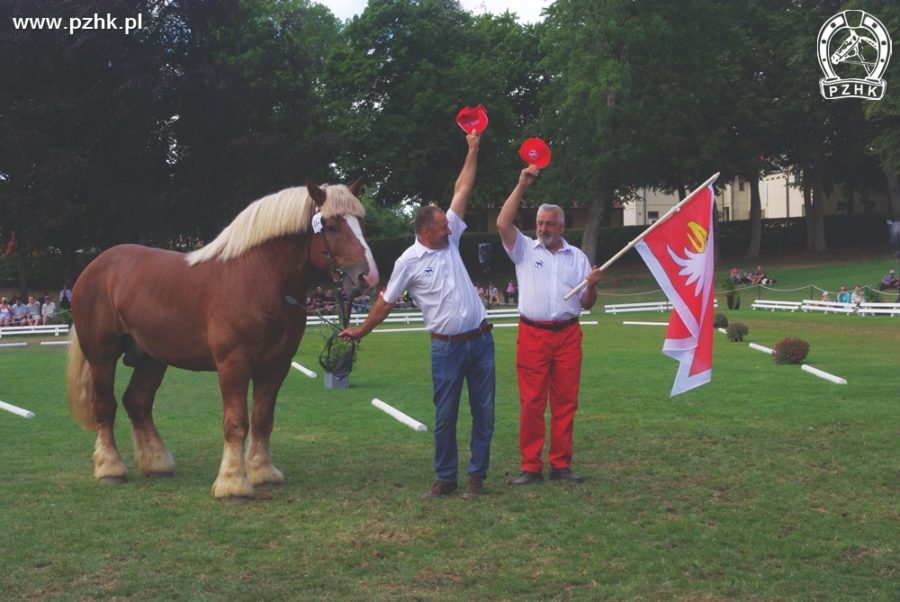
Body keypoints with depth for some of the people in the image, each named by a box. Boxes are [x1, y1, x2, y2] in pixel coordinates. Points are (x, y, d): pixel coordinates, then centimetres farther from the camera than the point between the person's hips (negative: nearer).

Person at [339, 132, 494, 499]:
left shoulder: (450, 240, 6)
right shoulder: (409, 262, -6)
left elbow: (462, 191, 9)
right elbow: (387, 301, 5)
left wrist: (473, 150, 9)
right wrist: (361, 330, 10)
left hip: (481, 339, 4)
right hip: (447, 347, -4)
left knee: (484, 413, 5)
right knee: (445, 416, 2)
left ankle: (476, 476, 13)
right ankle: (445, 477, 14)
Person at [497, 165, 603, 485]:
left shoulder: (577, 256, 14)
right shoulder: (524, 249, 9)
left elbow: (586, 304, 14)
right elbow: (503, 223, -10)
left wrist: (592, 285, -8)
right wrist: (521, 186, -10)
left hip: (568, 335, 2)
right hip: (533, 335, -2)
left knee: (566, 401, 3)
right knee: (531, 402, -4)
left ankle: (561, 464, 10)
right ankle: (531, 467, 0)